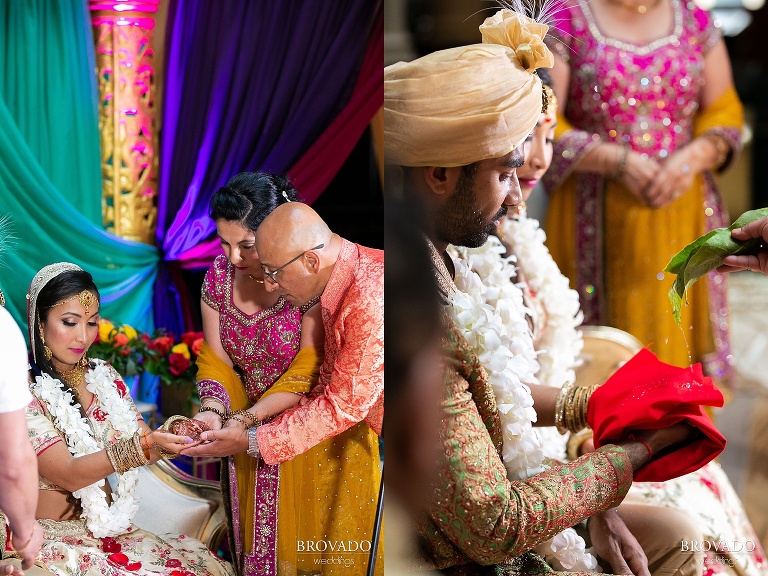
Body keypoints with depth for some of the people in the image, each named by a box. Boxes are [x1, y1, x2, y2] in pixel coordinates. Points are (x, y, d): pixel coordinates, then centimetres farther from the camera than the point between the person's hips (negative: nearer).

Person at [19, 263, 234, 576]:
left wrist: (173, 435, -19)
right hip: (54, 544, -6)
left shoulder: (102, 376, 7)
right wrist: (143, 446, -33)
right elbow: (68, 475, -22)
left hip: (110, 532, 6)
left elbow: (145, 439, 3)